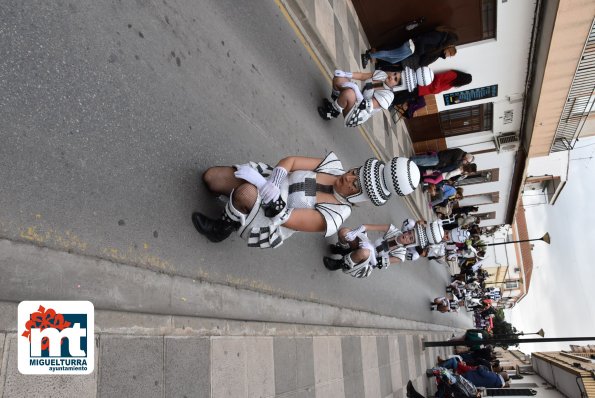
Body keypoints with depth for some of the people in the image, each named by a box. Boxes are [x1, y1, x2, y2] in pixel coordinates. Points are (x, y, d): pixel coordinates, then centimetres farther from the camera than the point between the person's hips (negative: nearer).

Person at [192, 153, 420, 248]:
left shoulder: (332, 217, -25)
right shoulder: (334, 165, -9)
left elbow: (284, 218, -27)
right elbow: (290, 161, -10)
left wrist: (262, 185, -32)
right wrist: (273, 182, -30)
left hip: (266, 223, -5)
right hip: (265, 184, 6)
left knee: (246, 192, -38)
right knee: (210, 176, -10)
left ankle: (223, 229, -6)